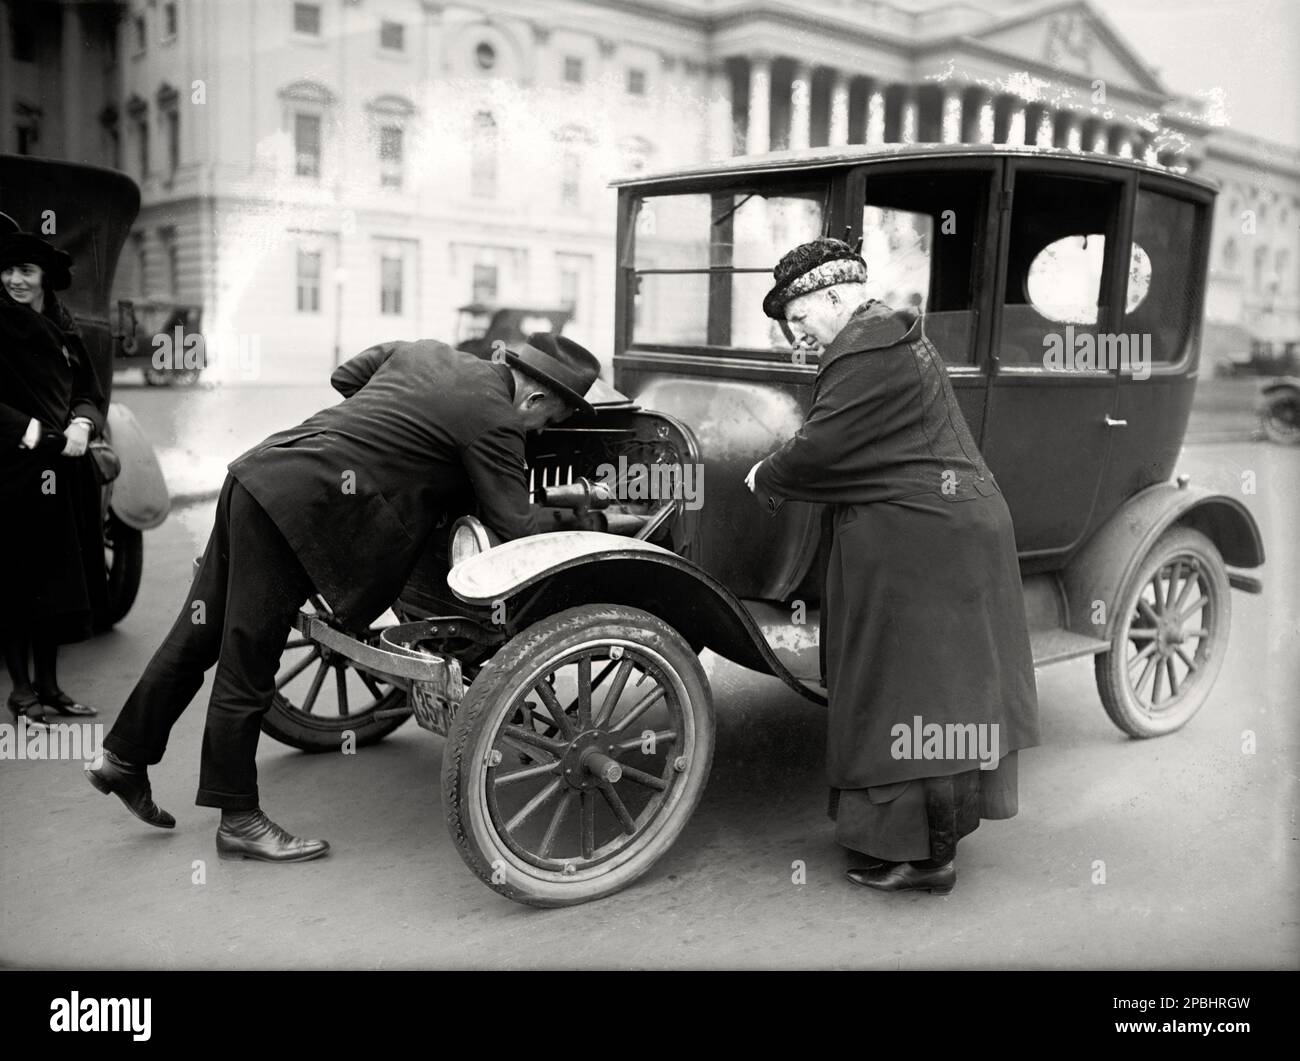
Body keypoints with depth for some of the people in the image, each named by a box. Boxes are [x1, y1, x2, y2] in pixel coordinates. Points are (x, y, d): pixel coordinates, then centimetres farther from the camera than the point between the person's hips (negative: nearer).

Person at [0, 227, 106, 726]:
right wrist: (41, 436, -19)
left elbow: (90, 394, 12)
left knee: (57, 583, 10)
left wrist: (82, 425, -8)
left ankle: (48, 684, 22)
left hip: (61, 473, 5)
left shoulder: (64, 328, 10)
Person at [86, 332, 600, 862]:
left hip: (256, 472, 9)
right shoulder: (494, 420, -8)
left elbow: (345, 376, 26)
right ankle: (239, 821, 16)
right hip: (295, 505, -9)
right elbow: (515, 526, -6)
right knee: (246, 669, 3)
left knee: (198, 637, 19)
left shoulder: (428, 351, 16)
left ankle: (124, 758, 32)